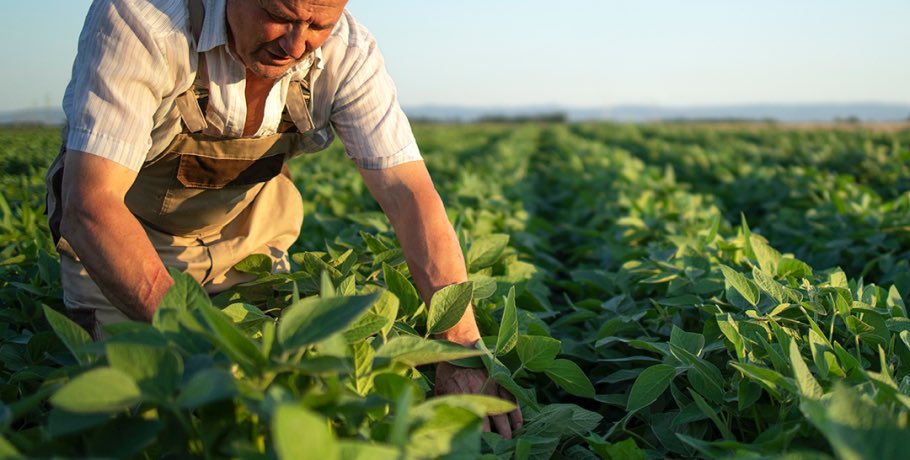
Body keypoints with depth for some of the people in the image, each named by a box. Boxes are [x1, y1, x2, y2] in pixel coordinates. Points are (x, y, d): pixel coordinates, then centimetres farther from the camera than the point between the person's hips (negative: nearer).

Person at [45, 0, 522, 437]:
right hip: (122, 237, -2)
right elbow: (92, 205, -40)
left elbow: (410, 195, -29)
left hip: (245, 237, 3)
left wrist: (462, 351, -40)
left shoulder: (348, 53, -24)